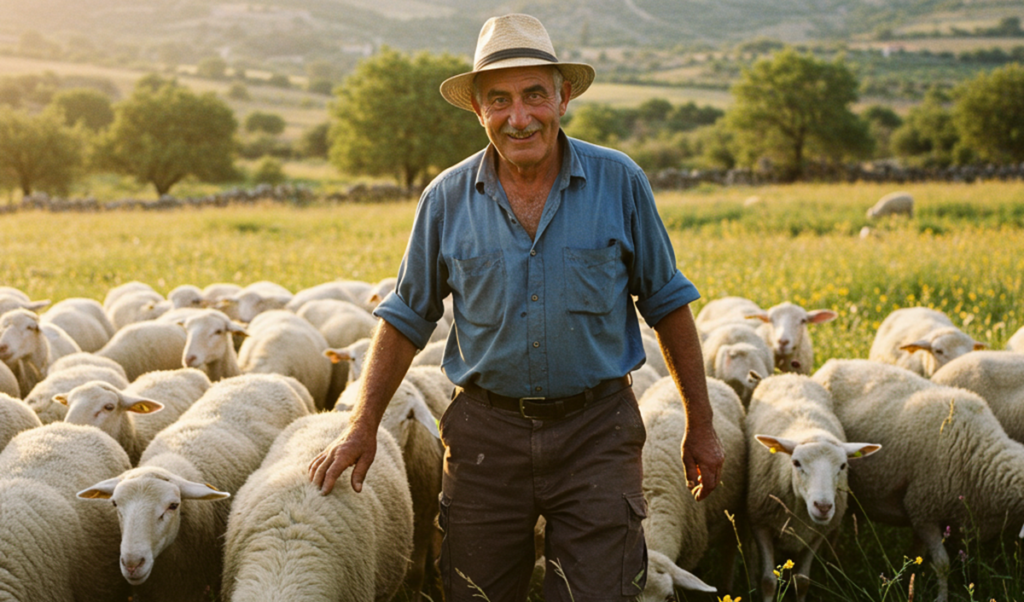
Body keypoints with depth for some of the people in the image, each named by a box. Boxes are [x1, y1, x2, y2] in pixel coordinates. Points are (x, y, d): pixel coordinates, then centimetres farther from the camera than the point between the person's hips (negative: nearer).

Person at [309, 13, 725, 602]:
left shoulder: (619, 183, -3)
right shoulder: (447, 199, 0)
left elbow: (668, 304, 5)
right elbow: (408, 318, 9)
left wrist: (701, 426, 6)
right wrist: (363, 427, 4)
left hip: (597, 428, -1)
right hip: (487, 433, 2)